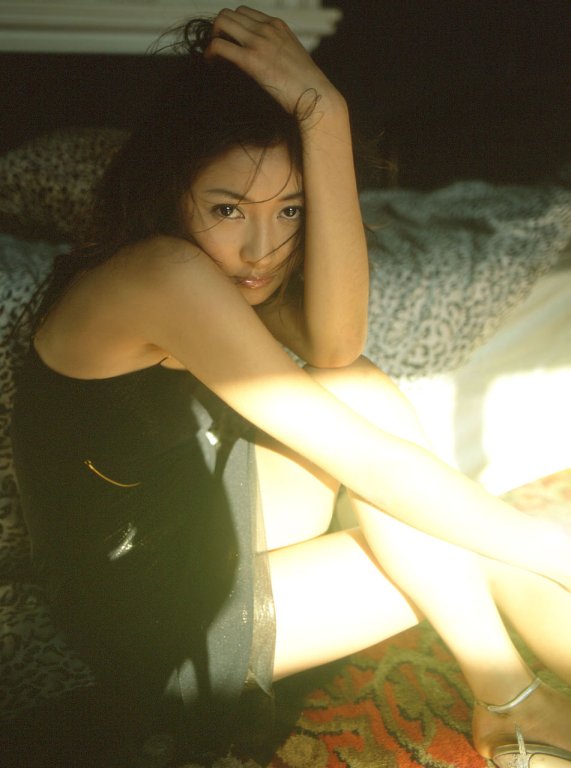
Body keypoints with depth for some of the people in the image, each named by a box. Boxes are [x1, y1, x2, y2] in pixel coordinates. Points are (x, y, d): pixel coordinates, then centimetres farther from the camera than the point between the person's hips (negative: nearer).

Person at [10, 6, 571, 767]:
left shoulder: (231, 264, -2)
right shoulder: (164, 274, -28)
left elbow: (336, 344, -22)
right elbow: (360, 460, -27)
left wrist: (324, 116, -30)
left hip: (220, 550, 7)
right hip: (157, 624, -7)